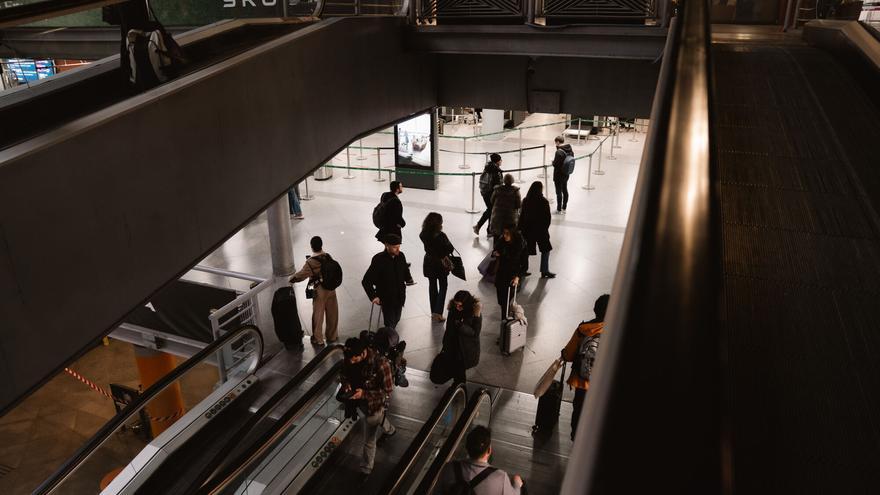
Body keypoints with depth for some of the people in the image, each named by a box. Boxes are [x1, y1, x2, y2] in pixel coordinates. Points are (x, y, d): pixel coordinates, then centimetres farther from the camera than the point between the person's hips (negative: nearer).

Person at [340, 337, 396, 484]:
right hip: (359, 400, 6)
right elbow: (344, 375, 1)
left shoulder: (381, 364, -37)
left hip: (374, 404, -6)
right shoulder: (349, 359, -19)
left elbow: (387, 391, -27)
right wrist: (346, 385, -22)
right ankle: (390, 430, 68)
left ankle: (366, 469, 37)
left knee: (369, 440, 11)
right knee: (377, 419, 35)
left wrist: (364, 393, -37)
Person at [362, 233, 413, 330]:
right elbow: (366, 281, -17)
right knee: (390, 324, -3)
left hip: (400, 296, 5)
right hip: (386, 298, -5)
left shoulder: (401, 256, -7)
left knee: (396, 320, 20)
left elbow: (405, 270, 16)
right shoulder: (379, 259, -21)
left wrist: (408, 278, 0)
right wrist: (373, 296, -23)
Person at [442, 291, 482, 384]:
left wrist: (461, 326, -28)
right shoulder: (453, 310, -3)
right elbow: (448, 329, 7)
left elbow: (475, 333, -15)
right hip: (452, 347, 4)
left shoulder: (475, 313, -15)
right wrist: (445, 346, 9)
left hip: (467, 351, -4)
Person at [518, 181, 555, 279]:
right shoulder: (544, 201, -14)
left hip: (527, 229, 4)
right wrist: (545, 228, 6)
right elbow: (547, 217, -9)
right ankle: (544, 271, 14)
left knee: (526, 250, 12)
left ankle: (523, 270, 17)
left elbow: (522, 216, 1)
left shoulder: (525, 201, -3)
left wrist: (521, 229, 10)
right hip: (540, 230, -4)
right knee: (545, 250, 11)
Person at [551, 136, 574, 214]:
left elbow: (555, 164, -24)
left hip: (559, 175, -8)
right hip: (566, 174, 8)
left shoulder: (559, 152, -25)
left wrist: (553, 162, -4)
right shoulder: (570, 150, 1)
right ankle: (564, 208, 28)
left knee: (559, 192, 2)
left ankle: (559, 209, 10)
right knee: (565, 190, 18)